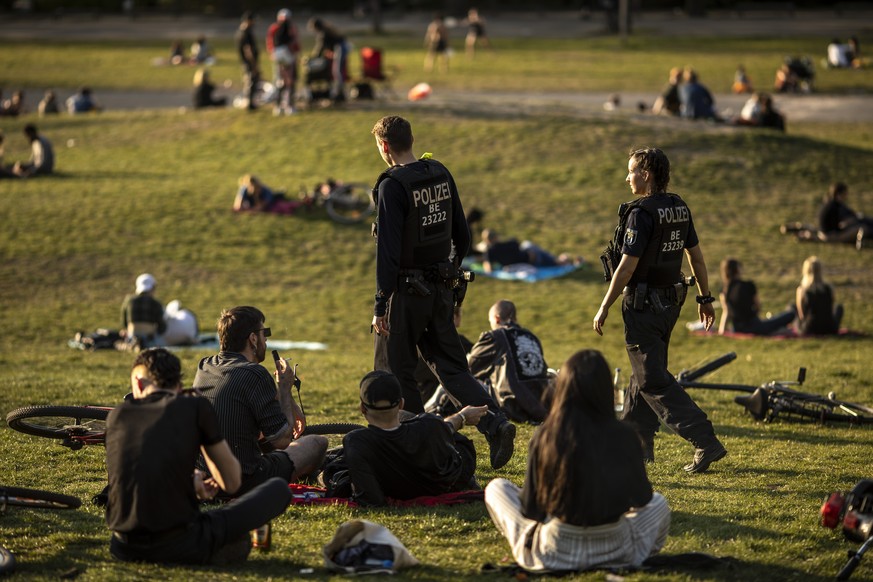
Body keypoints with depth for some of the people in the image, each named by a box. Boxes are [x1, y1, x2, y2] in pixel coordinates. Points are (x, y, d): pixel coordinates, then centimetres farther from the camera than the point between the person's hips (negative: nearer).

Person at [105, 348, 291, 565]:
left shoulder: (116, 415, 10)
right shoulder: (196, 407, -1)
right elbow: (231, 482, 6)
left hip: (125, 548, 3)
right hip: (180, 546, -3)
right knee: (278, 489, 11)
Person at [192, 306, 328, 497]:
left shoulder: (203, 367, 5)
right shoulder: (254, 374, -19)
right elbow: (282, 440, -13)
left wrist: (292, 409, 24)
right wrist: (285, 387, -2)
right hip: (244, 484, -8)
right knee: (318, 443, 10)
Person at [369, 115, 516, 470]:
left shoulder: (392, 186, -17)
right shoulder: (441, 175, 6)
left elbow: (388, 249, -20)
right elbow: (462, 235, 13)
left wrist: (380, 304, -16)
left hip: (406, 293, -7)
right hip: (442, 289, 7)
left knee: (395, 371, 6)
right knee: (450, 366, 13)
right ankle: (495, 423, -3)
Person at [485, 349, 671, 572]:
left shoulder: (545, 436, -14)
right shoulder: (624, 435, -13)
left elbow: (530, 509, -6)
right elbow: (642, 498, 2)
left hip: (555, 552, -2)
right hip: (615, 551, 2)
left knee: (496, 488, 21)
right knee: (658, 503, 33)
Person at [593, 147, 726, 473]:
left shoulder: (642, 213, -19)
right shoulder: (680, 209, 7)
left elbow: (627, 266, -21)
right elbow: (696, 256, 12)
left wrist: (604, 308, -14)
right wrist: (705, 298, 20)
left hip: (643, 305, -9)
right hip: (670, 300, 9)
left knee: (653, 380, -6)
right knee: (645, 371, 20)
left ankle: (706, 442, -13)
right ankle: (638, 442, 26)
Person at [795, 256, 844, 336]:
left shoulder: (801, 290, -14)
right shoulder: (828, 289, -11)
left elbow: (801, 315, -4)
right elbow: (830, 309, 5)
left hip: (807, 330, -1)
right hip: (829, 329, 1)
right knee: (839, 307, 30)